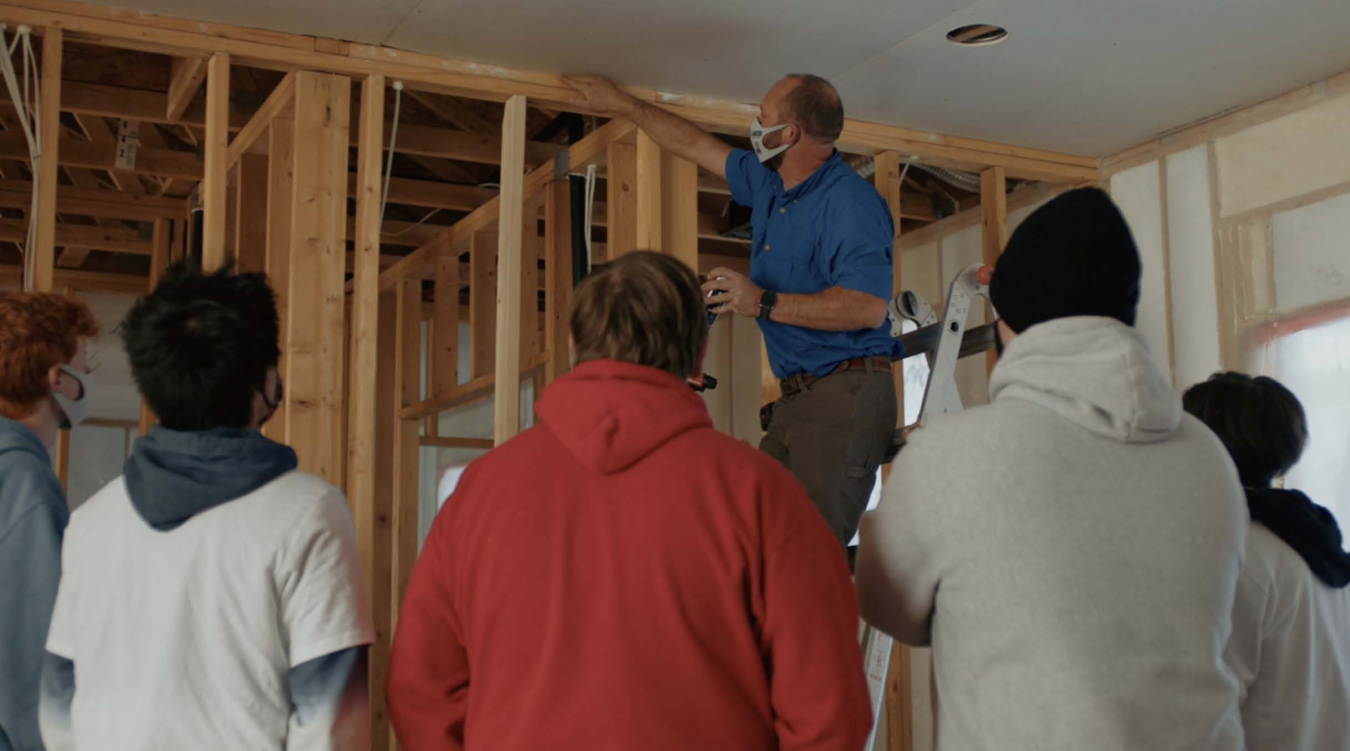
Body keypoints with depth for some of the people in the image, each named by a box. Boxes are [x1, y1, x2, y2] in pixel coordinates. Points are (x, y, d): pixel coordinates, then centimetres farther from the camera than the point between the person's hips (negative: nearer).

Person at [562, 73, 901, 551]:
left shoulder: (851, 202, -11)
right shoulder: (768, 184, 17)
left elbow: (869, 307, -23)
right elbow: (695, 145, 32)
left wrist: (764, 303, -23)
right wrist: (622, 105, 38)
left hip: (844, 394, -9)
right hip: (795, 398, 9)